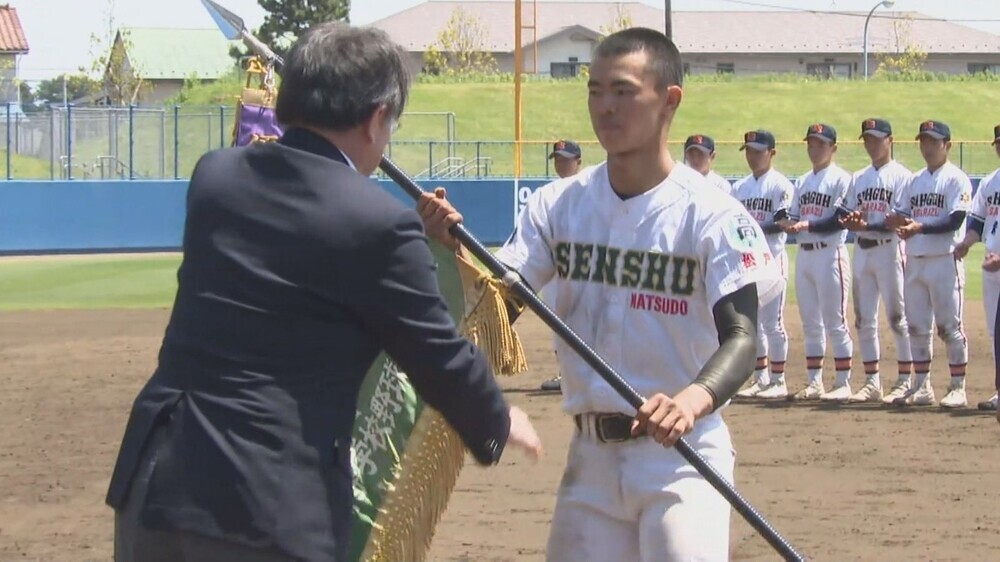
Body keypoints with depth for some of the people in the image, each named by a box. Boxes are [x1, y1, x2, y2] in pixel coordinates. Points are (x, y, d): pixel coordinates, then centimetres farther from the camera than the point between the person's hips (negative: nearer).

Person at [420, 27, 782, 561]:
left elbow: (739, 338, -18)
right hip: (590, 454, 5)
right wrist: (454, 246, -24)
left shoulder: (712, 214, -11)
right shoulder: (559, 204, 3)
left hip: (680, 452, -5)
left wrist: (695, 398, -40)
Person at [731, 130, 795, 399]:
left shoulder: (781, 185, -5)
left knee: (772, 322, -5)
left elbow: (782, 223, -14)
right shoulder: (739, 187, 15)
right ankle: (760, 379, 15)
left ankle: (778, 381, 0)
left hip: (771, 258, -7)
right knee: (751, 322, 8)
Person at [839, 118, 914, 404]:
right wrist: (851, 220, -8)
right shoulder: (858, 178, 17)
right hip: (862, 251, 7)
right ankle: (872, 382, 11)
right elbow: (847, 214, 15)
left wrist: (867, 225, -23)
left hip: (889, 250, -7)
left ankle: (905, 381, -1)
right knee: (864, 320, 6)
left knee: (897, 318, -6)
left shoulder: (901, 175, -4)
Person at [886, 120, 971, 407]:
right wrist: (896, 221, -8)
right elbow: (900, 216, 16)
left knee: (949, 327, -5)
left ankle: (958, 388, 0)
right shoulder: (915, 180, 17)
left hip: (944, 261, -7)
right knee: (917, 327, 8)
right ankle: (922, 387, 15)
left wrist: (919, 227, -26)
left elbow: (955, 221, -15)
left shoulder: (957, 179, -5)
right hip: (914, 261, 7)